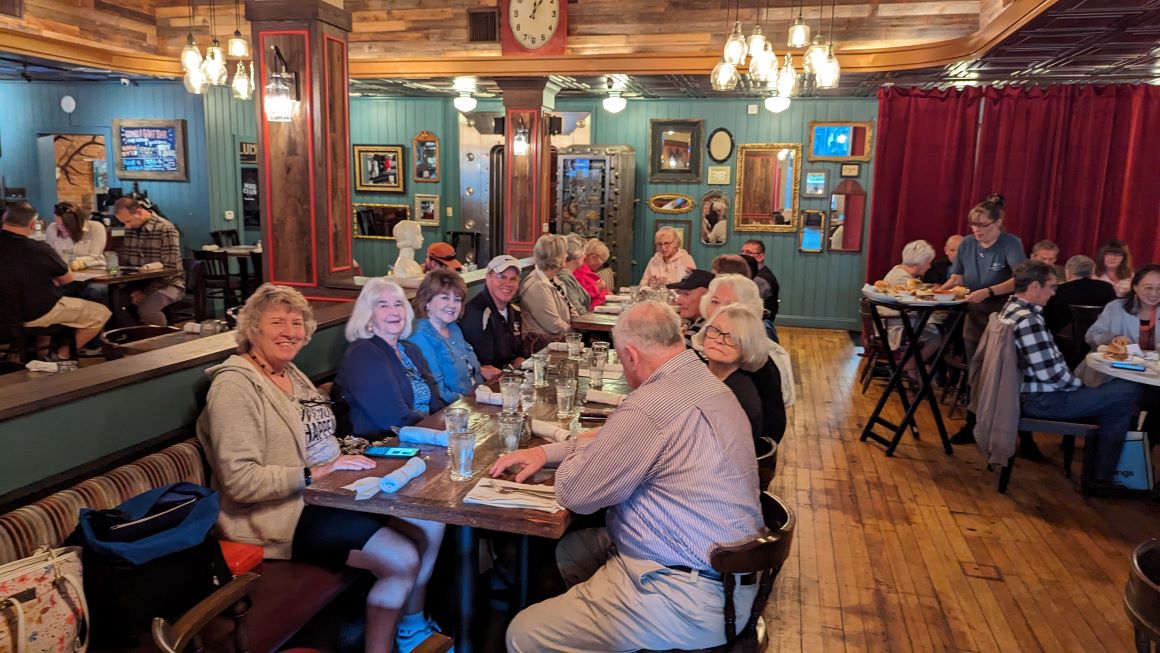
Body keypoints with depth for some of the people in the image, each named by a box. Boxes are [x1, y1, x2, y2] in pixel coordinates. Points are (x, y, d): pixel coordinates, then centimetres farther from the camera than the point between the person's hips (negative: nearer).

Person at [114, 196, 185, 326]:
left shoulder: (165, 229, -15)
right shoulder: (130, 229, 7)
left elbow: (170, 269, -18)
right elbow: (124, 263, 14)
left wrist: (146, 292, -19)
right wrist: (132, 290, -3)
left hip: (168, 284, -6)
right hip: (139, 284, 6)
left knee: (146, 309, -33)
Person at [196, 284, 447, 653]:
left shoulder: (290, 372, 10)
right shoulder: (235, 385, -17)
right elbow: (240, 481, -24)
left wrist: (347, 451, 1)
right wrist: (316, 472, -26)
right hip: (285, 512, -9)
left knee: (431, 525, 3)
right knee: (402, 559, -20)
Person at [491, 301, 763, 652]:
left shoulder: (649, 407, -25)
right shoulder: (705, 381, 5)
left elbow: (576, 494, -13)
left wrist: (582, 446, 7)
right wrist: (548, 451, 12)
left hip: (688, 600, -10)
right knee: (570, 548, 24)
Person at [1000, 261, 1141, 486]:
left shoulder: (1011, 308, 7)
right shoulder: (1028, 320, -24)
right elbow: (1051, 373, -25)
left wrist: (1075, 381, 9)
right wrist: (1079, 384, -6)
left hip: (1030, 391, 10)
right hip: (1042, 400, -10)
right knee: (1127, 392, -4)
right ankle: (1103, 477, 6)